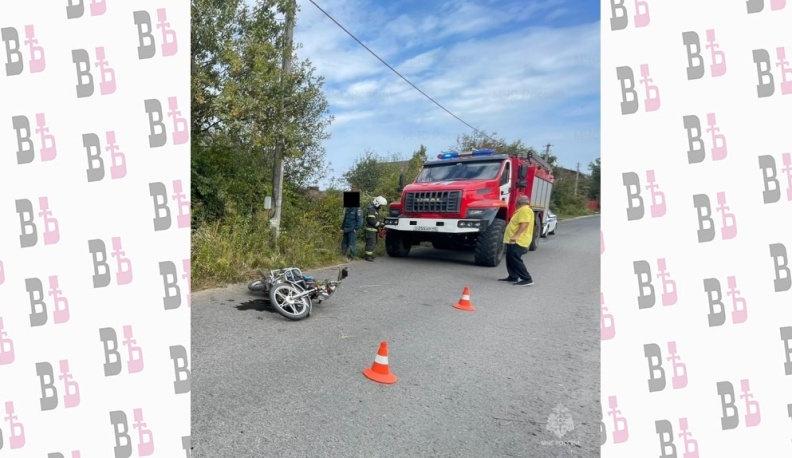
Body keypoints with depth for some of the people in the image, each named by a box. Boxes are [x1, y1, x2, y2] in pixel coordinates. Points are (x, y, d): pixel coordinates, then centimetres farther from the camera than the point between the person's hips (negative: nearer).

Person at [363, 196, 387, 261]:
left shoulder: (376, 209, 16)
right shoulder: (371, 209, -18)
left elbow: (377, 218, 22)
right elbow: (372, 220, -25)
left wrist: (381, 222, 4)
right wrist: (380, 224, -19)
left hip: (374, 229, 10)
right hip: (371, 229, -10)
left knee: (374, 242, 16)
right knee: (371, 242, -9)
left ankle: (370, 254, 27)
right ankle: (368, 256, -4)